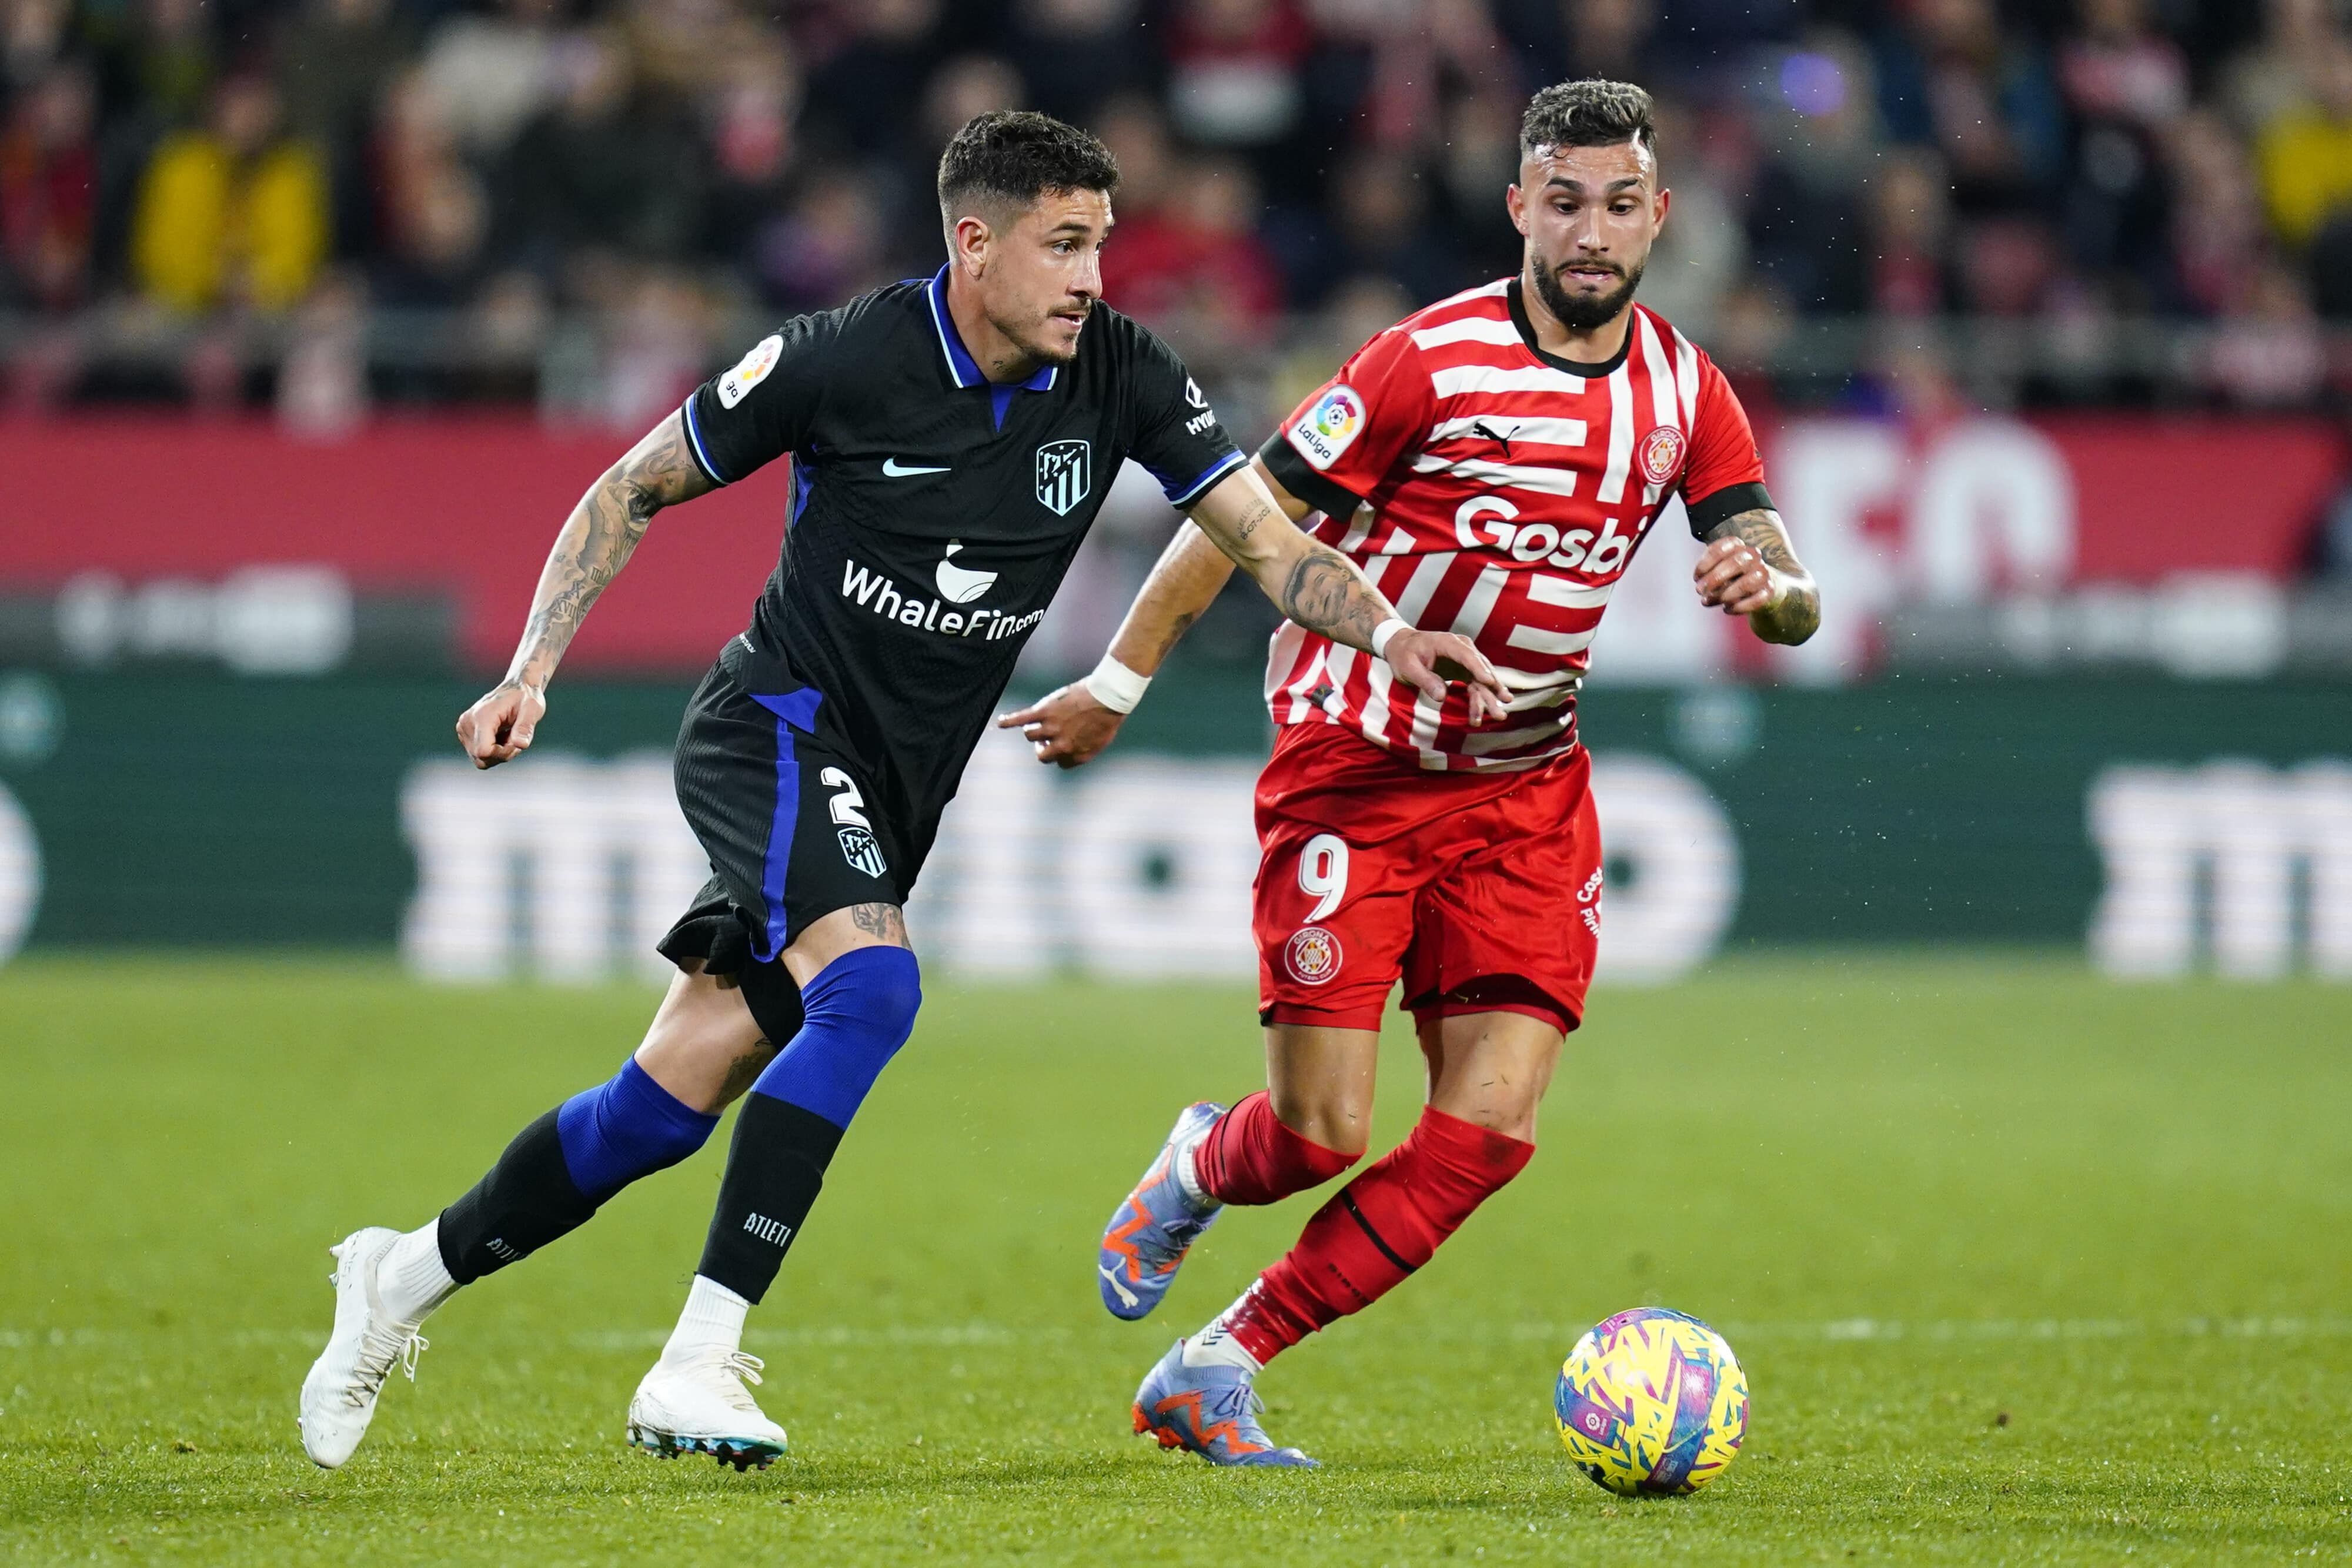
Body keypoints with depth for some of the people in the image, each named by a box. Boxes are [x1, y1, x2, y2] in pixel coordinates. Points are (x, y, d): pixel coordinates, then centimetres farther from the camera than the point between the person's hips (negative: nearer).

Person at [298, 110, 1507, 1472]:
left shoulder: (1120, 377, -5)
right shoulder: (844, 361, -16)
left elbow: (1270, 543, -4)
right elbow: (635, 489, -5)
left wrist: (1393, 637, -23)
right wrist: (533, 671, -13)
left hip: (898, 789, 6)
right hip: (780, 729, -6)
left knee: (672, 1103, 5)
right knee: (871, 986, -31)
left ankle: (409, 1276, 24)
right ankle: (699, 1364, -30)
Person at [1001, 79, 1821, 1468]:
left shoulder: (1683, 392, 2)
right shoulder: (1434, 360, -13)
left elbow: (1795, 605, 1)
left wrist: (1767, 587, -24)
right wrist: (1119, 682, -5)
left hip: (1525, 789, 5)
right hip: (1353, 768, -5)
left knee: (1493, 1123, -11)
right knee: (1323, 1136, -10)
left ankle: (1214, 1373, 0)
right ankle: (1200, 1170, 29)